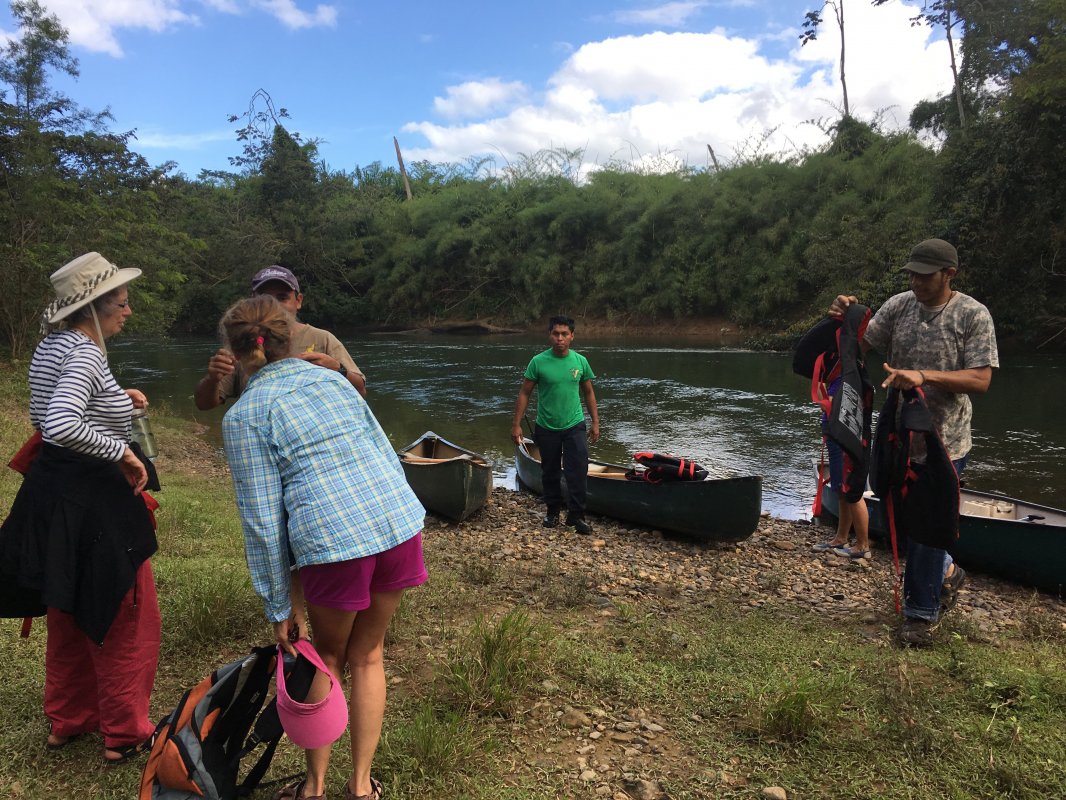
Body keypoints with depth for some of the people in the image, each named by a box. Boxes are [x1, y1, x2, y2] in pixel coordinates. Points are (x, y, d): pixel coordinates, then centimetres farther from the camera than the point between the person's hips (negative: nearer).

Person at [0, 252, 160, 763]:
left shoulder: (50, 346, 9)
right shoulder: (85, 353, -21)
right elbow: (61, 426, -35)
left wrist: (114, 402, 15)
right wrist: (122, 451, -25)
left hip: (50, 492, 10)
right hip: (91, 501, -10)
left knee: (69, 613, 23)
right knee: (126, 620, 6)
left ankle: (67, 720, 39)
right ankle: (125, 734, 19)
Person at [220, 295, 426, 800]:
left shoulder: (244, 415, 4)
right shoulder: (333, 379, 18)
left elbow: (262, 518, 0)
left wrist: (278, 607, 7)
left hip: (333, 540, -4)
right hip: (400, 521, 4)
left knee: (327, 658, 22)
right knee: (367, 656, 22)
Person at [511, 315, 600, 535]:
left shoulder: (580, 361, -2)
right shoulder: (538, 362, -9)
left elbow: (588, 393, 8)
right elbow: (524, 393, -5)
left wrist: (595, 422, 6)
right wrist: (516, 424, -8)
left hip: (574, 426, 1)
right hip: (547, 428, 0)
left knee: (578, 471, -8)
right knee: (550, 473, 13)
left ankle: (576, 515, 4)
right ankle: (553, 511, 30)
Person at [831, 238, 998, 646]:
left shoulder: (973, 315, -11)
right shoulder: (898, 305, 1)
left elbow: (981, 380, -16)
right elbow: (862, 346, 0)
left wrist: (924, 376, -30)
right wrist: (846, 320, -21)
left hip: (944, 443, -5)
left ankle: (921, 614, 20)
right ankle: (947, 573, 45)